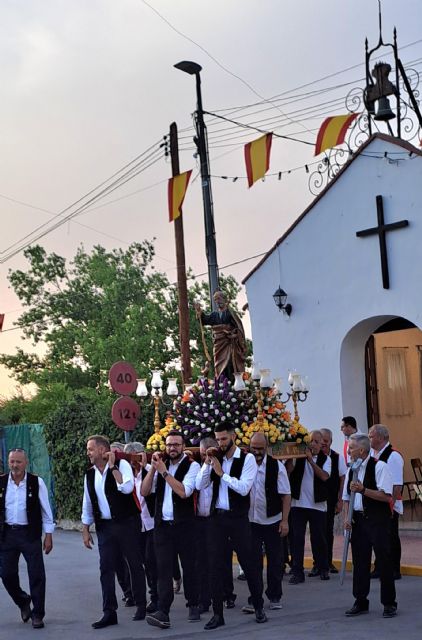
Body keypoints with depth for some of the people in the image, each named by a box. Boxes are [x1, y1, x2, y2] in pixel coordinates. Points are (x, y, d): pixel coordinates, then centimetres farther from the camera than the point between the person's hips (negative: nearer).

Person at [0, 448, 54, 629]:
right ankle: (23, 602, 35)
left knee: (36, 574, -1)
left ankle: (37, 614, 13)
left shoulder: (37, 482, -5)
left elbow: (46, 511, 0)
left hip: (30, 534, -2)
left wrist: (48, 536, -2)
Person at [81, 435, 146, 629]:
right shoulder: (90, 475, 8)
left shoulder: (122, 465, -9)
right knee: (106, 568, 2)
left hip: (127, 523, -5)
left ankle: (141, 606, 19)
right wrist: (85, 530, 13)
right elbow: (87, 505, 14)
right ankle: (109, 612, 7)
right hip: (104, 526, 5)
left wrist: (112, 466, -22)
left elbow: (127, 488, -27)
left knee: (134, 564, 5)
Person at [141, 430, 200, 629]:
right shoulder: (161, 465, 11)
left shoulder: (192, 466, -4)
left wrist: (164, 471, -17)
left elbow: (184, 492, -19)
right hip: (162, 525, 3)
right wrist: (153, 468, -7)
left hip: (185, 525, -3)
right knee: (163, 568, -4)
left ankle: (193, 606, 21)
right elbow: (144, 491, 3)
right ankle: (163, 612, -8)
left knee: (189, 566, 6)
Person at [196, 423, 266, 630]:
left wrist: (221, 473, -18)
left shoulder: (247, 458, -7)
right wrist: (207, 463, -10)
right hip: (217, 517, 4)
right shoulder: (216, 458, 8)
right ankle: (218, 614, 12)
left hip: (238, 518, -4)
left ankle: (259, 607, 23)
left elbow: (244, 488, -18)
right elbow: (200, 485, 1)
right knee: (216, 565, 5)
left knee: (248, 563, 5)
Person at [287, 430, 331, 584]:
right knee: (296, 538, -1)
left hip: (317, 505, 0)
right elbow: (289, 471, -10)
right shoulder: (299, 455, 2)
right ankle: (297, 571, 5)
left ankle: (322, 569, 25)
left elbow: (324, 476, -14)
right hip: (298, 503, 0)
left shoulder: (325, 459, 4)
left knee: (318, 538, 7)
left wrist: (311, 460, -19)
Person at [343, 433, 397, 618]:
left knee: (384, 560, 0)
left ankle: (389, 603, 13)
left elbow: (386, 496, -18)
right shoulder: (351, 470, 10)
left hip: (378, 519, -6)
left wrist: (363, 489, -25)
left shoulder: (379, 467, -11)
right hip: (358, 519, 6)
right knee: (359, 561, 10)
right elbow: (346, 498, 14)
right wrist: (346, 518, 1)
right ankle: (360, 602, 21)